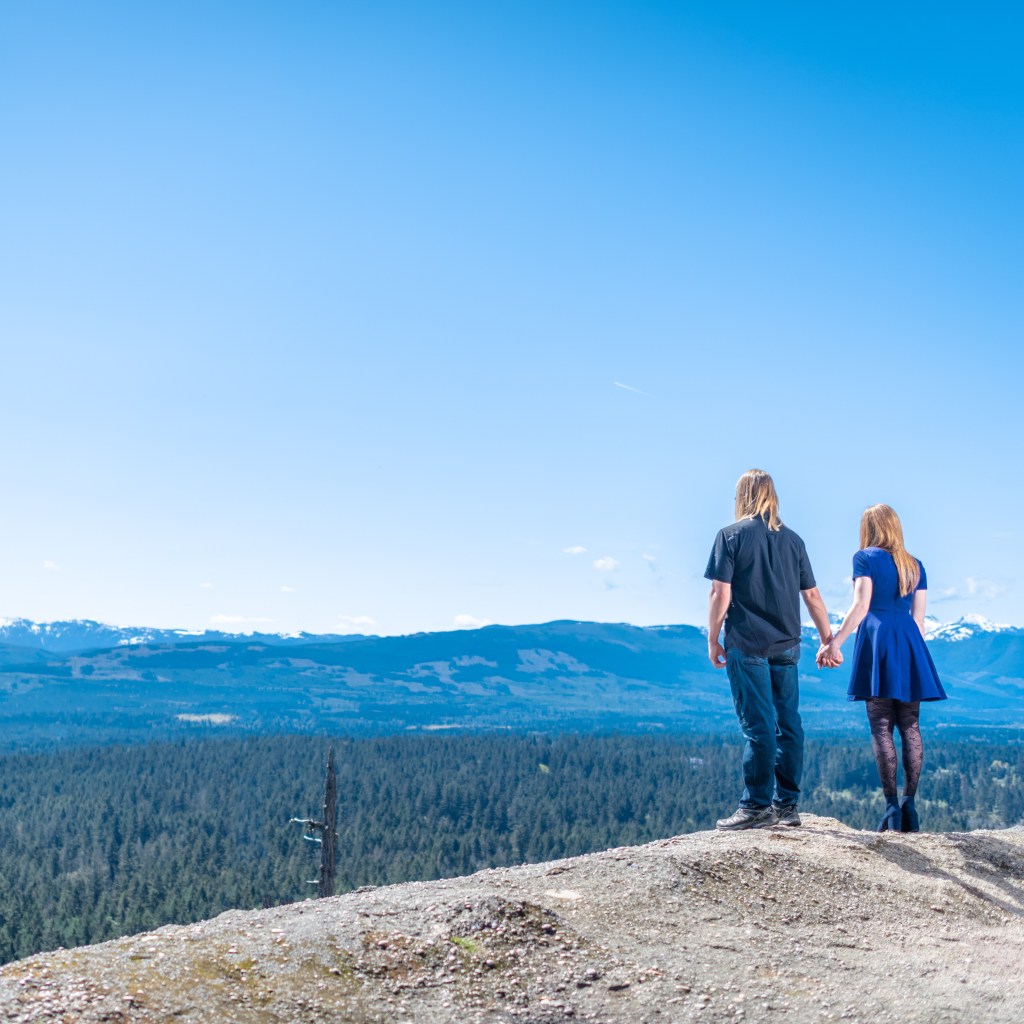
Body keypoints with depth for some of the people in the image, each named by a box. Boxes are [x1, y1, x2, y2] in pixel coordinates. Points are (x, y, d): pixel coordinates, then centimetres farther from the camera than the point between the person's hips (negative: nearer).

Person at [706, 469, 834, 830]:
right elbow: (812, 596, 11)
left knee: (758, 726, -4)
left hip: (748, 646, -4)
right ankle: (787, 805, 13)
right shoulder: (792, 539, 10)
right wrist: (828, 640, 18)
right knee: (788, 723, 8)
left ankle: (757, 807, -2)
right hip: (786, 645, 5)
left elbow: (721, 593, -8)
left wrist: (713, 640, 0)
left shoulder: (731, 535, -3)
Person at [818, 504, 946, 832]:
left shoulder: (865, 558, 1)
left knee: (881, 728, -4)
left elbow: (860, 606, -9)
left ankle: (892, 807, -7)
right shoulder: (915, 565, 16)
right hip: (910, 644, 5)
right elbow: (919, 618, 14)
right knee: (910, 727, 5)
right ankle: (910, 805, 1)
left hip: (877, 639, -4)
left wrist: (834, 643, -8)